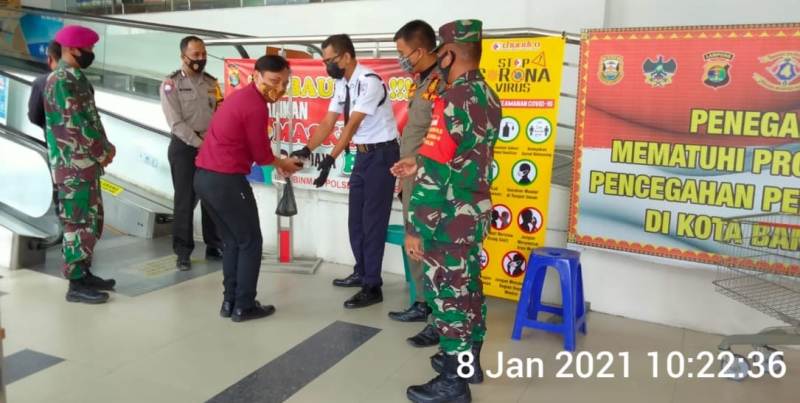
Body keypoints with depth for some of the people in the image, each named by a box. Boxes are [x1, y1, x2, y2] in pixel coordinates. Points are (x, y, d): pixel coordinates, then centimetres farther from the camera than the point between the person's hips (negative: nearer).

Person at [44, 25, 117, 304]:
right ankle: (76, 284, 5)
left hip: (87, 163, 10)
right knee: (78, 223, -3)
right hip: (73, 167, -10)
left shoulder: (76, 77, 15)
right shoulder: (61, 80, -15)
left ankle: (84, 272, 25)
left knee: (92, 221, 15)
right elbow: (77, 125, -19)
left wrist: (104, 147, 5)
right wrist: (103, 153, -10)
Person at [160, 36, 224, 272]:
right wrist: (199, 143, -17)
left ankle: (214, 247, 20)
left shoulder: (211, 83, 11)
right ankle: (183, 253, 9)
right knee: (185, 200, -1)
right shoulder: (171, 84, -3)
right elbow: (176, 123, -11)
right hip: (184, 147, -4)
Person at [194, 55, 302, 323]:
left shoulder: (242, 97, 17)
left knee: (233, 241, 19)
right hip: (226, 180, -10)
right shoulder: (256, 107, -14)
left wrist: (278, 163, 22)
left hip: (204, 176, 10)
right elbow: (261, 155, -7)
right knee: (250, 242, 4)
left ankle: (229, 302, 23)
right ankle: (244, 306, 11)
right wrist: (284, 164, 12)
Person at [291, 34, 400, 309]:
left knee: (373, 220, -5)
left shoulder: (369, 82, -20)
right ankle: (361, 273, 31)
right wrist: (306, 150, -11)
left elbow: (352, 125, -26)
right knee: (356, 218, 15)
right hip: (362, 154, 9)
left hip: (381, 154, -9)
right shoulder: (342, 85, 5)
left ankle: (372, 287, 4)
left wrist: (331, 159, -32)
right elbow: (327, 123, 3)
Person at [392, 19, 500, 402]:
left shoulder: (452, 101, -21)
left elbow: (435, 174, -23)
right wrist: (419, 165, 16)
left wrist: (415, 228, -17)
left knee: (448, 295, 3)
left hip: (450, 219, -9)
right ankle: (468, 360, 36)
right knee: (468, 288, 20)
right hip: (477, 213, 9)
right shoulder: (490, 98, 7)